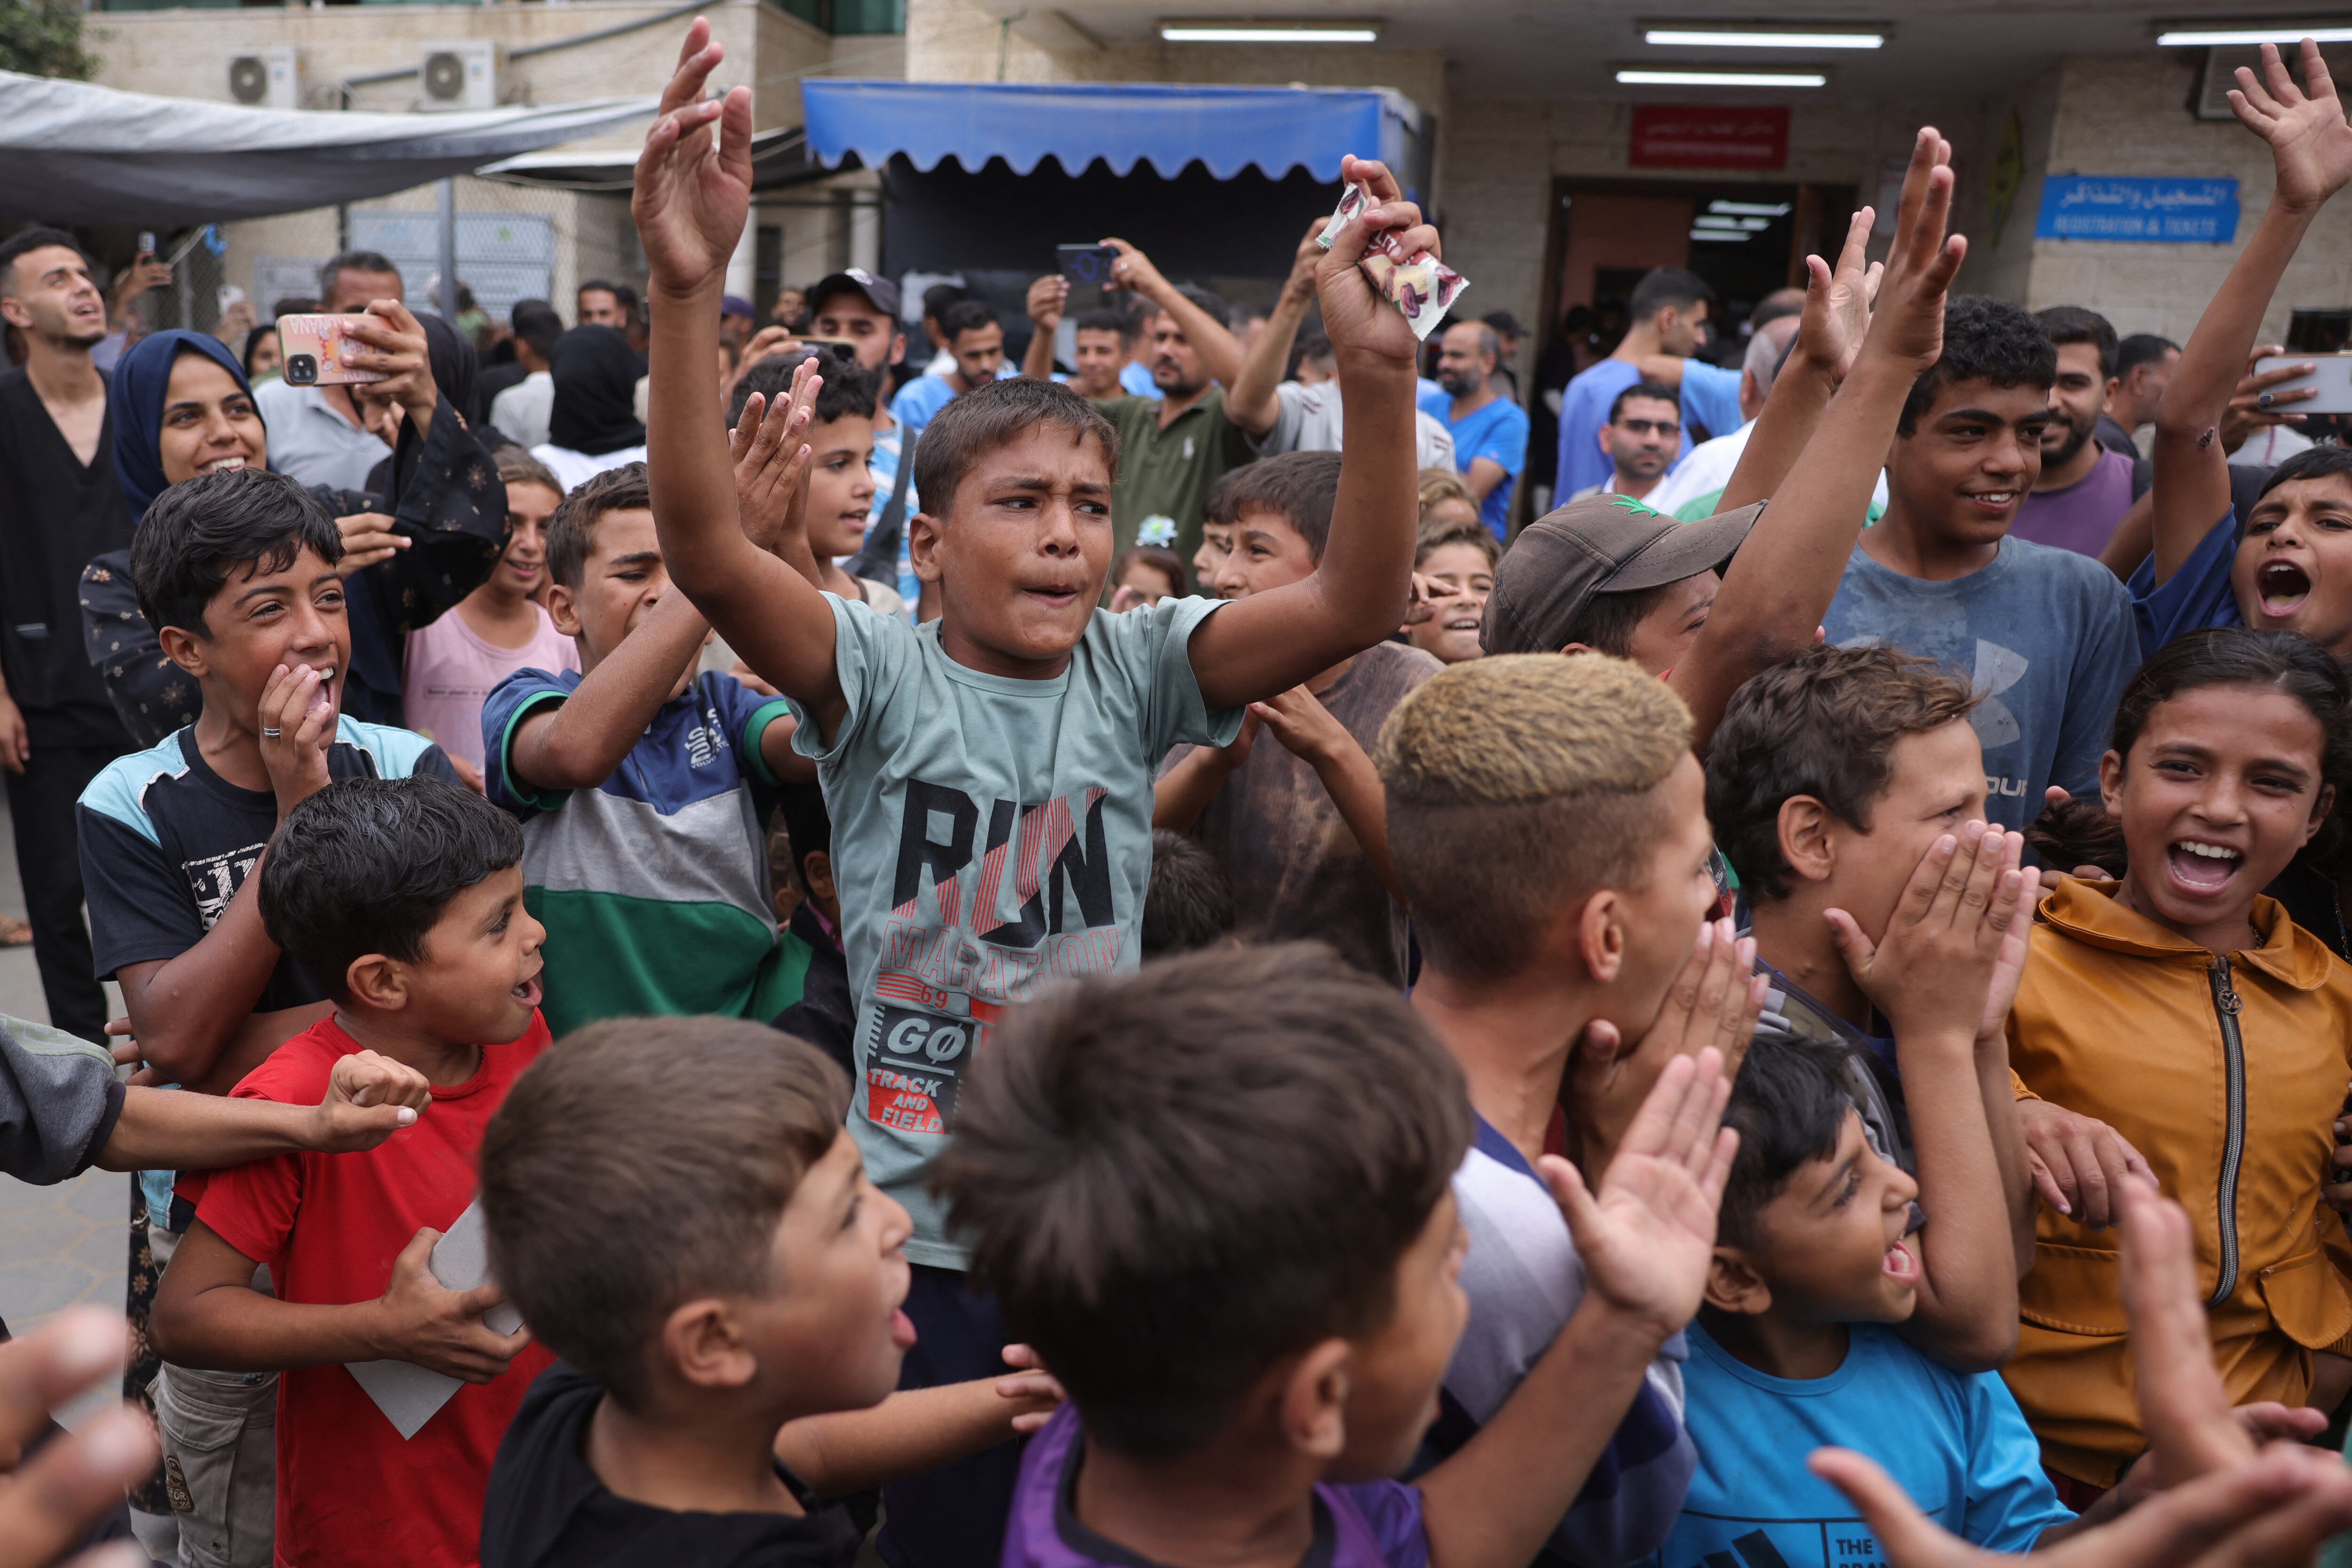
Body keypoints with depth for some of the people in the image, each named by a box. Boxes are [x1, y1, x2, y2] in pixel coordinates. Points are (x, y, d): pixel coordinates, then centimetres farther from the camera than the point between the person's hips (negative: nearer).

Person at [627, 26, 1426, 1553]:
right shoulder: (881, 673, -9)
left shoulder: (1140, 670, -4)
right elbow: (707, 548, -26)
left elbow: (1360, 600, -18)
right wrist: (688, 293, -40)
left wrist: (1380, 373, -33)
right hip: (915, 1236, -2)